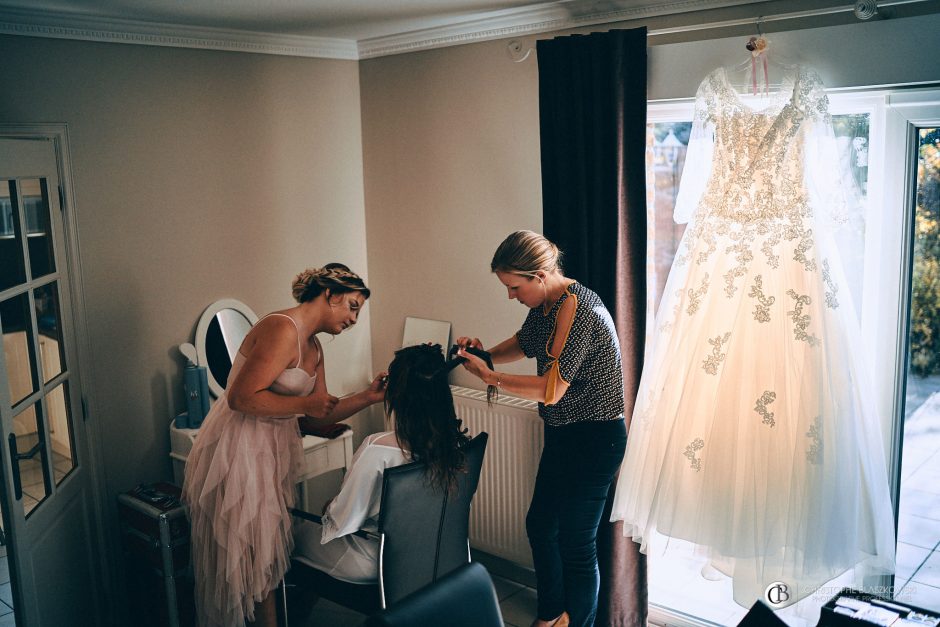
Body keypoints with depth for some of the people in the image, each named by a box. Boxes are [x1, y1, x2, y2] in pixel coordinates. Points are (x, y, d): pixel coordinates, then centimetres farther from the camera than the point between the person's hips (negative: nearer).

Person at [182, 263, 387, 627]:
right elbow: (241, 397, -27)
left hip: (270, 453, 10)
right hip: (237, 451, -9)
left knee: (266, 554, 16)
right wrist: (304, 403, -18)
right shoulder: (282, 329, -19)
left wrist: (367, 397, -1)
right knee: (239, 558, 3)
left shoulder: (313, 348, 12)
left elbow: (314, 418, 9)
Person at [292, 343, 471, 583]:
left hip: (379, 562, -6)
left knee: (297, 533, 20)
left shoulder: (378, 449, -35)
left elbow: (343, 522, -22)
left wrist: (329, 511, 0)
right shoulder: (454, 440, -16)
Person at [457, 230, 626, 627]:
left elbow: (550, 390, -29)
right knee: (540, 524, 21)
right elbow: (522, 343, 21)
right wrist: (485, 353, 2)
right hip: (563, 433, 10)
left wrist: (488, 376, -20)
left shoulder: (577, 309, -27)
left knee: (576, 542, 3)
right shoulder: (546, 303, 2)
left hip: (594, 438, -10)